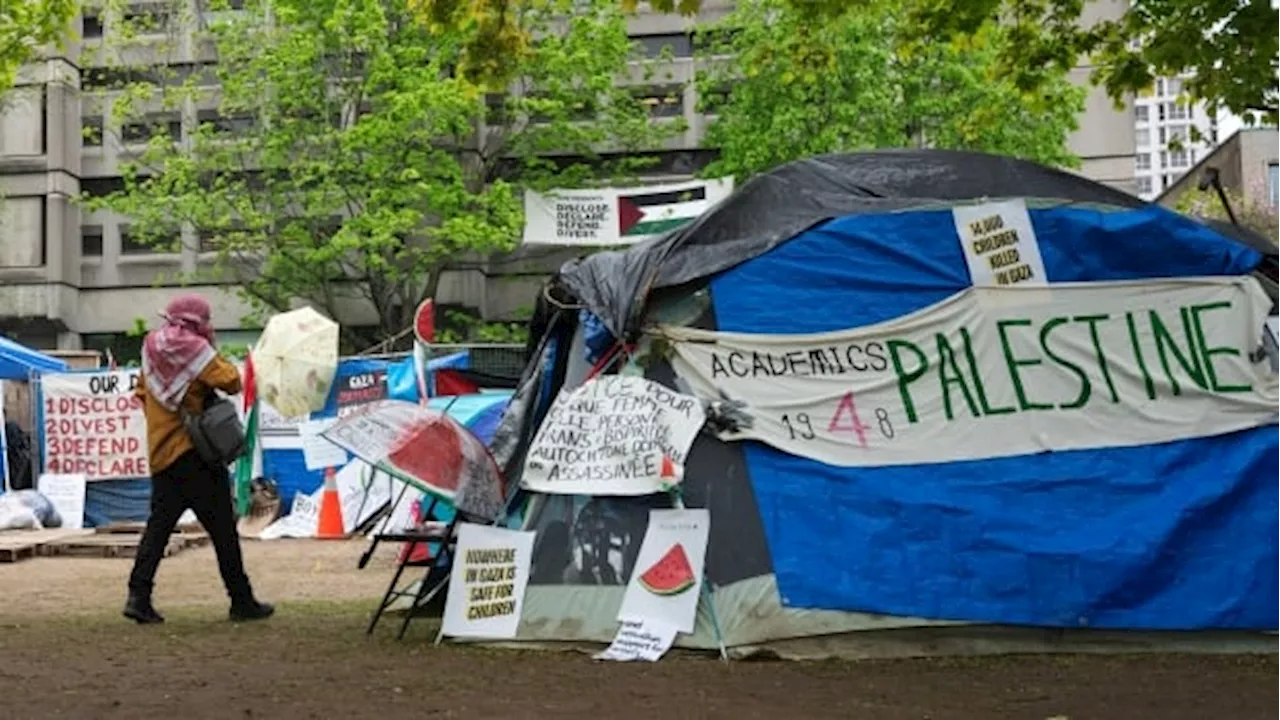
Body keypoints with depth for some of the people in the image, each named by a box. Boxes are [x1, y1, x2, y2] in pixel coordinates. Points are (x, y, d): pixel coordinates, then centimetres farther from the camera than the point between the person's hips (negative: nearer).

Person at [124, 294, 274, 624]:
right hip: (195, 452, -6)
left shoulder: (151, 351, 12)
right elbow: (231, 382, -16)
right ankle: (241, 601, 5)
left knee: (158, 524, 9)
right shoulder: (196, 350, -10)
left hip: (160, 452, 7)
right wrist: (218, 359, 0)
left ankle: (138, 595, -3)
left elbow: (142, 393, 21)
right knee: (223, 529, 0)